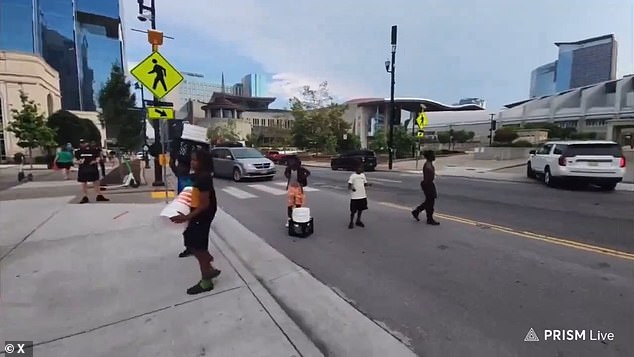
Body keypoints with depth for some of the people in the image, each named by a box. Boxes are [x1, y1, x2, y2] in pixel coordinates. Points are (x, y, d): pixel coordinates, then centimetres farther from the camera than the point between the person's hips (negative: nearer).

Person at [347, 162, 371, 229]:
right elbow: (349, 186, -15)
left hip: (363, 196, 6)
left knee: (361, 209, 15)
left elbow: (365, 183, 16)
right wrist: (351, 188, -36)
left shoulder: (363, 175, 8)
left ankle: (358, 221, 31)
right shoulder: (352, 176, -11)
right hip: (354, 197, -6)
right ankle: (351, 222, 17)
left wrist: (368, 184, -6)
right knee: (353, 210, 1)